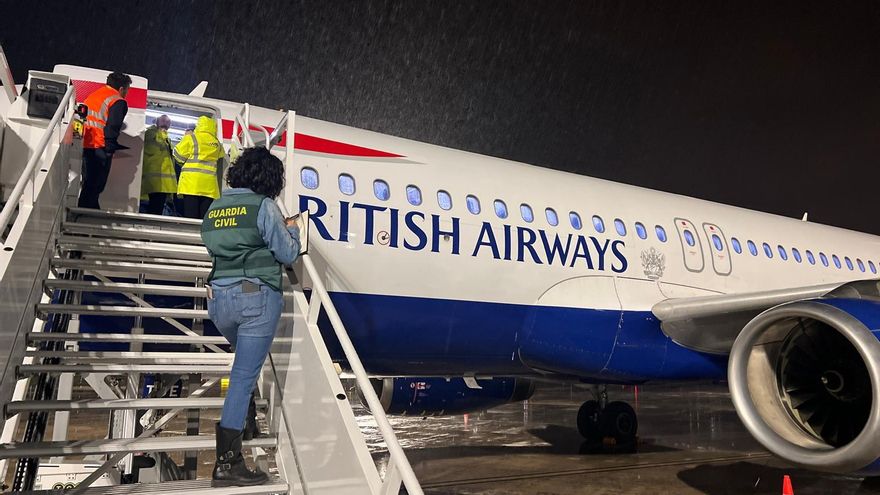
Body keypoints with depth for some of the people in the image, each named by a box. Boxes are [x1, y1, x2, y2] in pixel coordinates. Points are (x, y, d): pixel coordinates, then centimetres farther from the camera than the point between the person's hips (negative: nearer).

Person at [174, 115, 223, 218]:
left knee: (190, 215, -5)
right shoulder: (217, 143, 10)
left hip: (191, 182, -3)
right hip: (209, 185, 3)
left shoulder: (191, 138, 0)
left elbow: (179, 155, 5)